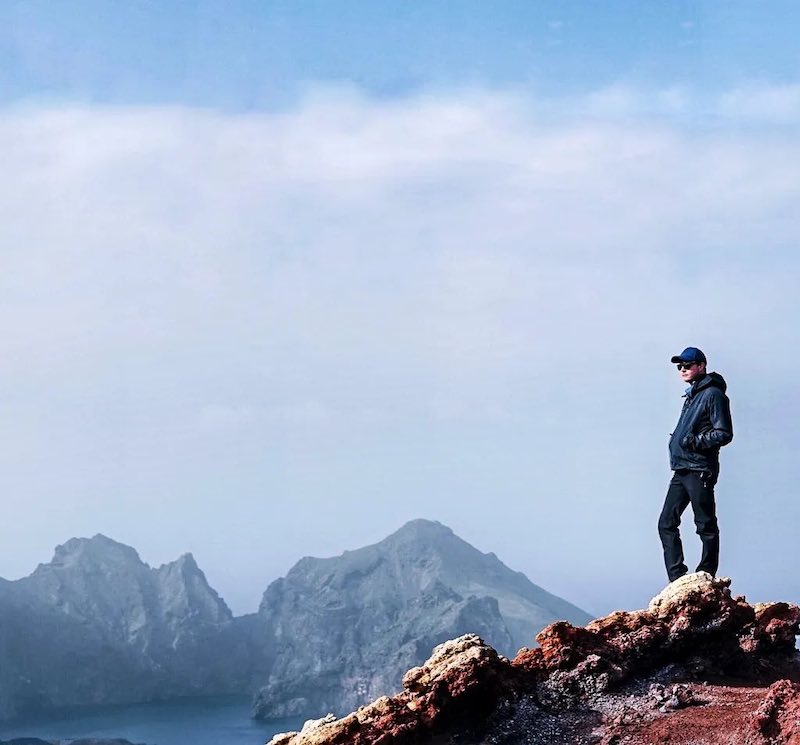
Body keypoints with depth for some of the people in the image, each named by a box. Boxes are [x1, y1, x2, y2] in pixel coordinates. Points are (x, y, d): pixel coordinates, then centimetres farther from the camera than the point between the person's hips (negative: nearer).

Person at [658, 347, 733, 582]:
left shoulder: (713, 394, -9)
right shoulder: (692, 395, 19)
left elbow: (724, 434, -13)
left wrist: (695, 441, -19)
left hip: (699, 471, -10)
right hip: (681, 471, 10)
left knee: (706, 527, -3)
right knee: (667, 523, 5)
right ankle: (677, 579, 7)